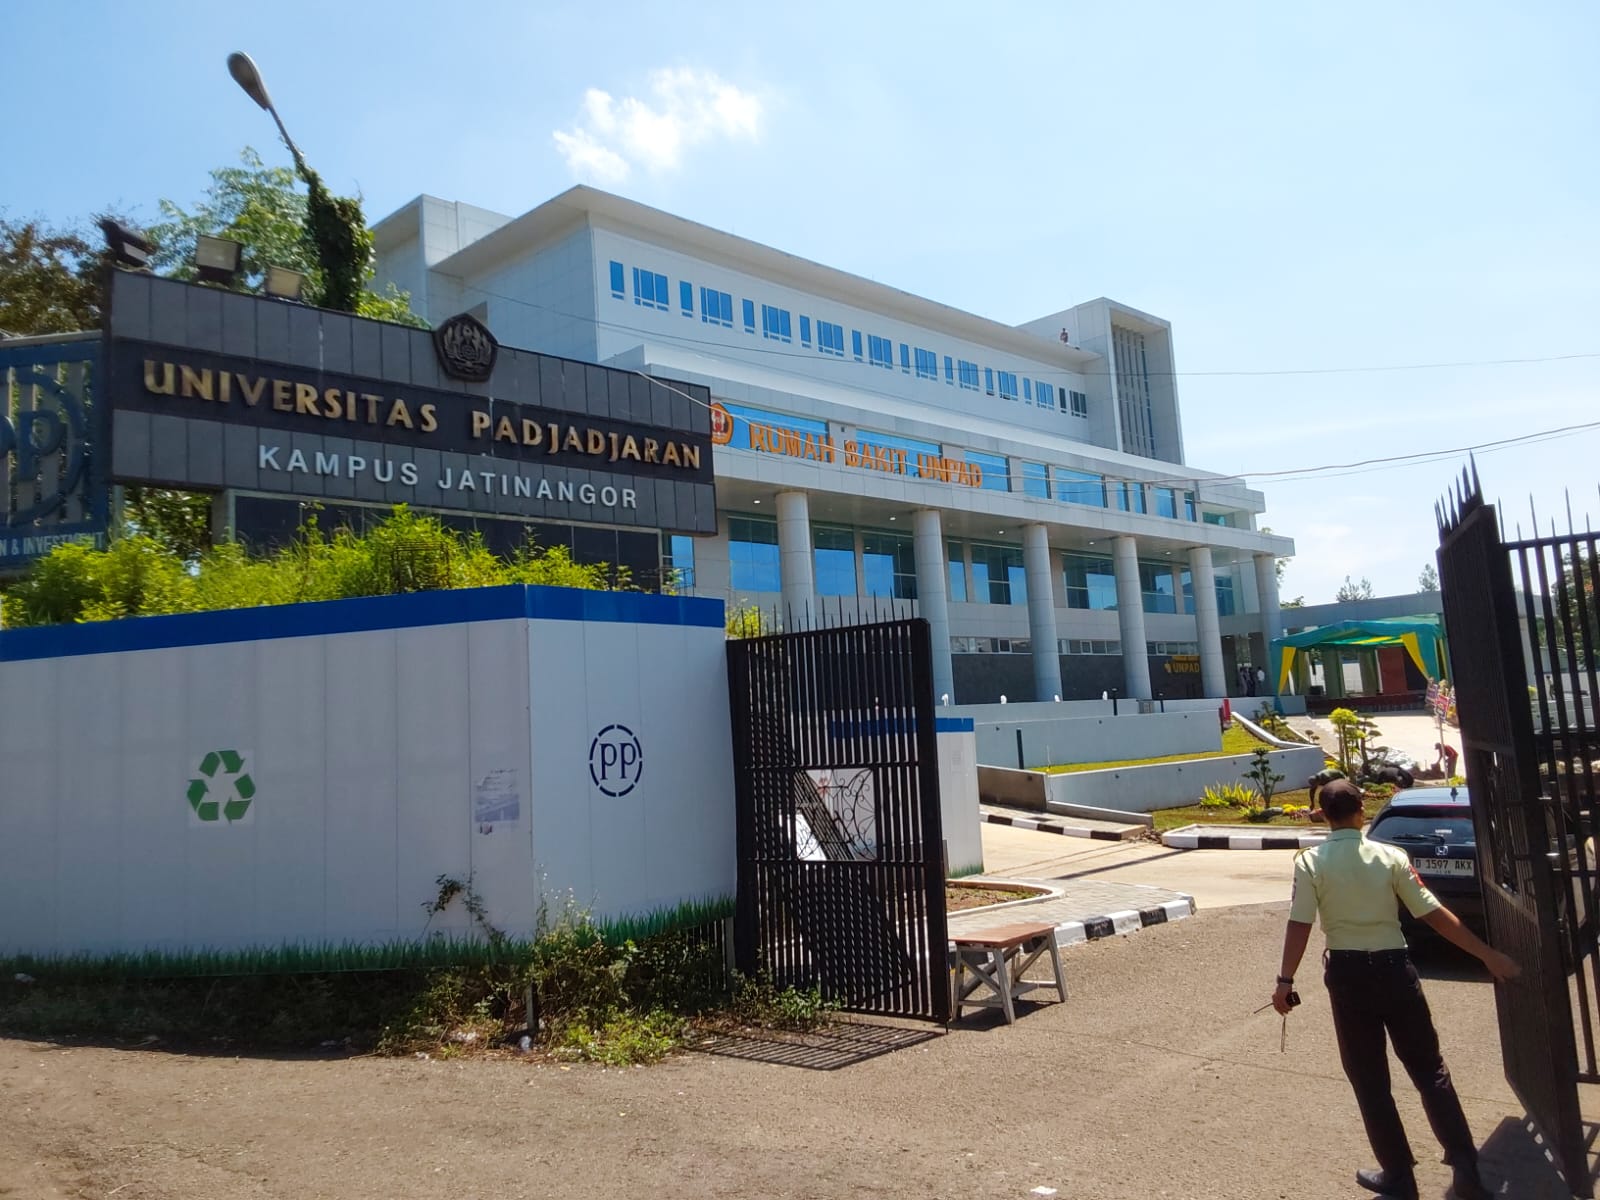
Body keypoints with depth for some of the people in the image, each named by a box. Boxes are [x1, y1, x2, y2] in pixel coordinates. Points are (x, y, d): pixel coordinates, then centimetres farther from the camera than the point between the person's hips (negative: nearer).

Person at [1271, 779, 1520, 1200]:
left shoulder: (1310, 862, -8)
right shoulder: (1390, 856, -3)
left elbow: (1299, 925, -14)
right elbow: (1434, 914, -4)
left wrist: (1285, 980, -12)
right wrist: (1488, 955, 4)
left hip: (1348, 975, -2)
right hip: (1394, 968, 2)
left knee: (1370, 1081, 11)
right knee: (1430, 1070, 16)